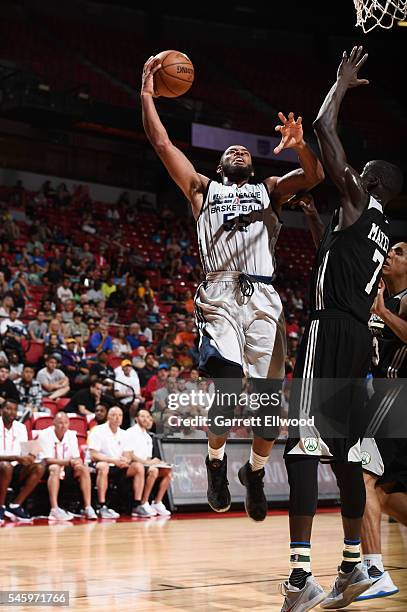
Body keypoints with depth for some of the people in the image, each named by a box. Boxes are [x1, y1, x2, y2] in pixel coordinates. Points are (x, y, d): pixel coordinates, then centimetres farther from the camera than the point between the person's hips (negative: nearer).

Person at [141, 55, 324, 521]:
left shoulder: (270, 190, 24)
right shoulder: (203, 189, 21)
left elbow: (314, 176, 6)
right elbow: (162, 144, 12)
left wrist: (300, 145, -13)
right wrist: (147, 95, 6)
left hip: (263, 298, 2)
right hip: (220, 295, -2)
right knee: (229, 386, -21)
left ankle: (256, 472, 24)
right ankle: (216, 461, 4)